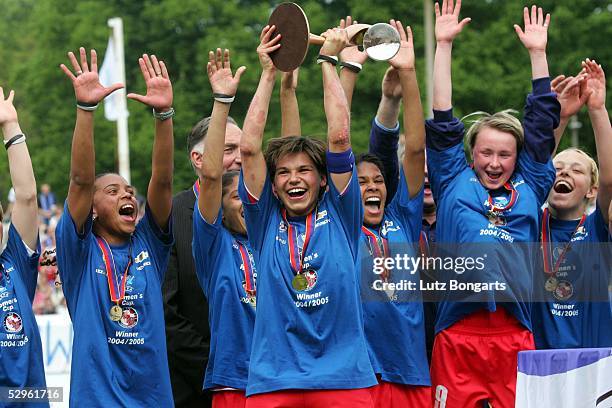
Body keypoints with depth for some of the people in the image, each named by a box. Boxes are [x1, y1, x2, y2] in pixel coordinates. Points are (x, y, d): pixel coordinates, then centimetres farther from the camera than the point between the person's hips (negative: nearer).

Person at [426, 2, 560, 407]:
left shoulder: (529, 187, 17)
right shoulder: (454, 183, 14)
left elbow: (542, 123, 20)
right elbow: (442, 122, 15)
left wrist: (538, 53, 22)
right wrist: (444, 45, 17)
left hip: (515, 337, 2)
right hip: (457, 338, -1)